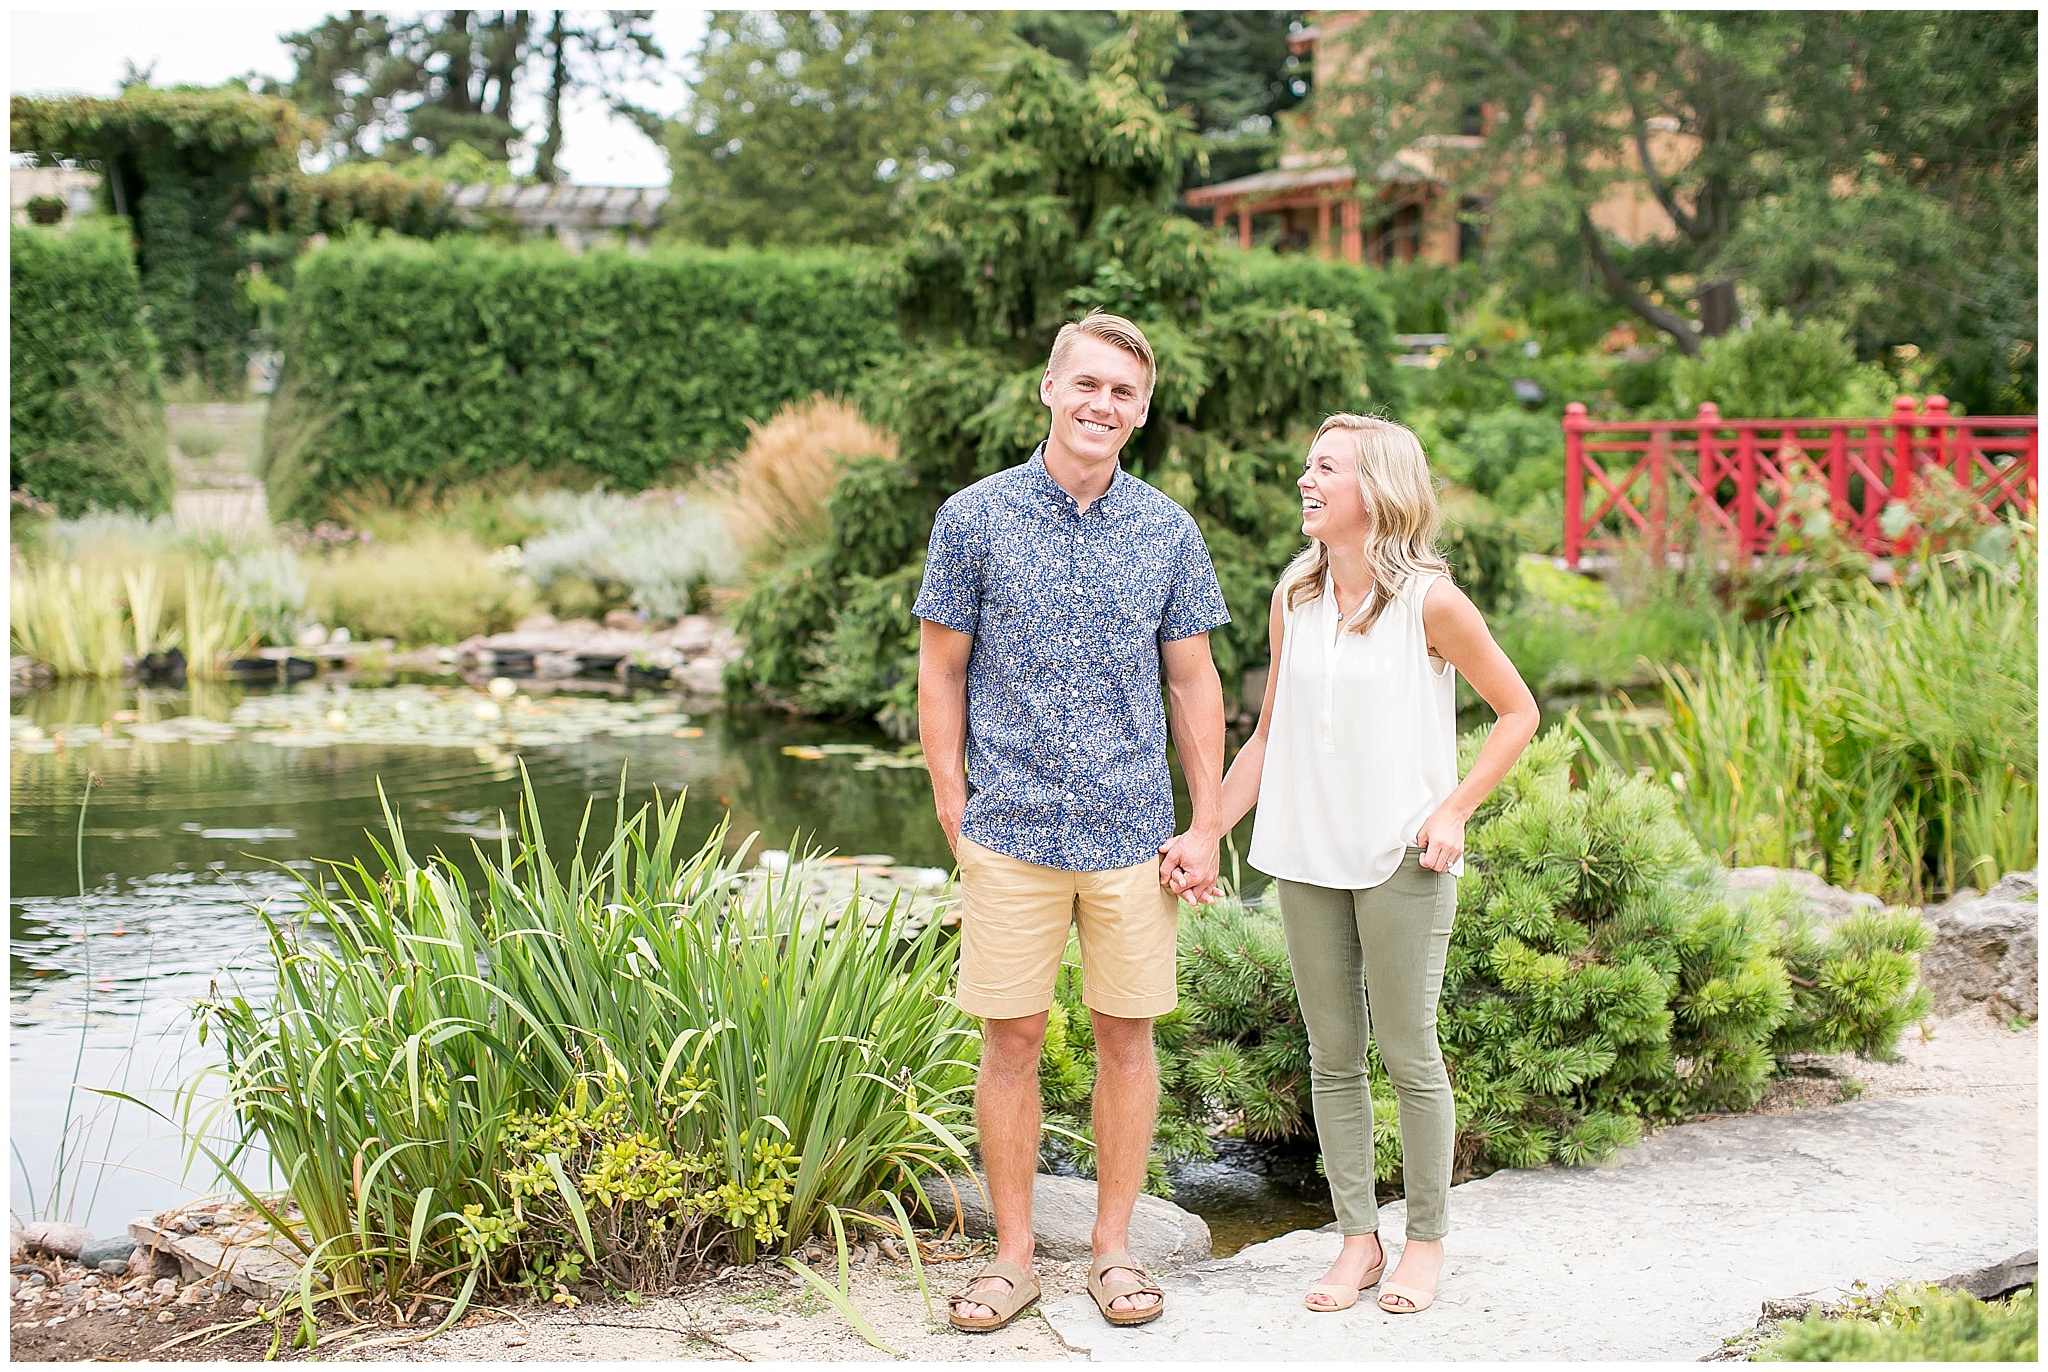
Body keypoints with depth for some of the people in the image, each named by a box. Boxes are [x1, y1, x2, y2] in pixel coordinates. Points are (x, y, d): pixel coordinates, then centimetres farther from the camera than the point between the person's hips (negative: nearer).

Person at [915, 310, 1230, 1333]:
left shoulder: (1167, 532, 4)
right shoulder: (973, 519, -1)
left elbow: (1193, 681, 8)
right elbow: (940, 672, 3)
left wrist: (1208, 827, 3)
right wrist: (955, 815, -2)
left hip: (1133, 833, 2)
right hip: (1010, 832, -1)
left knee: (1127, 1037, 7)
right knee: (1011, 1042, 4)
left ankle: (1114, 1247, 20)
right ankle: (1013, 1253, 16)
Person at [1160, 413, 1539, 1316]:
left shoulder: (1428, 599, -8)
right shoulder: (1295, 597, 7)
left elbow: (1517, 711, 0)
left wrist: (1453, 811, -10)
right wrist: (1206, 831, 8)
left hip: (1402, 862, -5)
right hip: (1308, 857, 5)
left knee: (1409, 1054, 2)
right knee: (1332, 1055, 9)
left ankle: (1425, 1240, 16)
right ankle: (1357, 1238, 20)